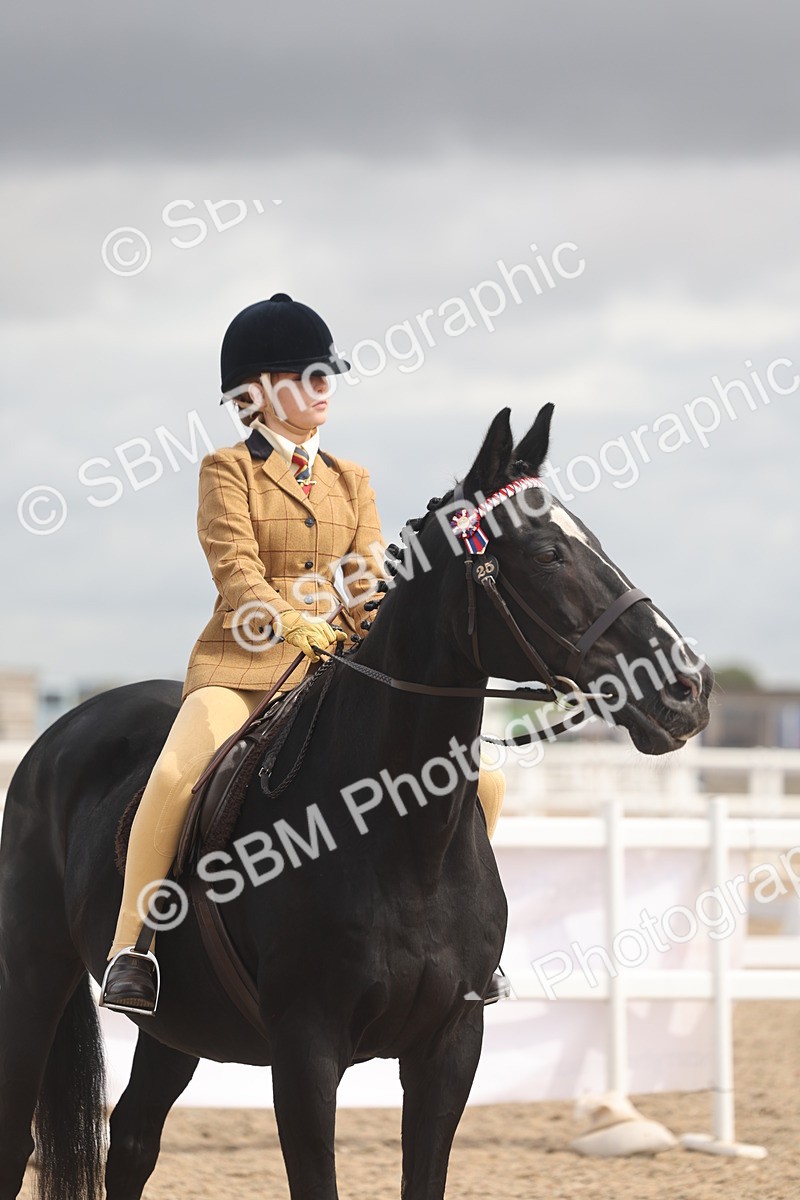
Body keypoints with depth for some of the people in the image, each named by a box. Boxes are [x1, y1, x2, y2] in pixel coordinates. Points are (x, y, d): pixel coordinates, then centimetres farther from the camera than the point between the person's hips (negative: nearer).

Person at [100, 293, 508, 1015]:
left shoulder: (350, 481, 20)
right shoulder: (228, 470, 4)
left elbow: (369, 571, 8)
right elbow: (234, 564, -10)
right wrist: (290, 621, -28)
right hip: (245, 660, -5)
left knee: (483, 779, -8)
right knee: (177, 771, -35)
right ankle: (128, 950, -24)